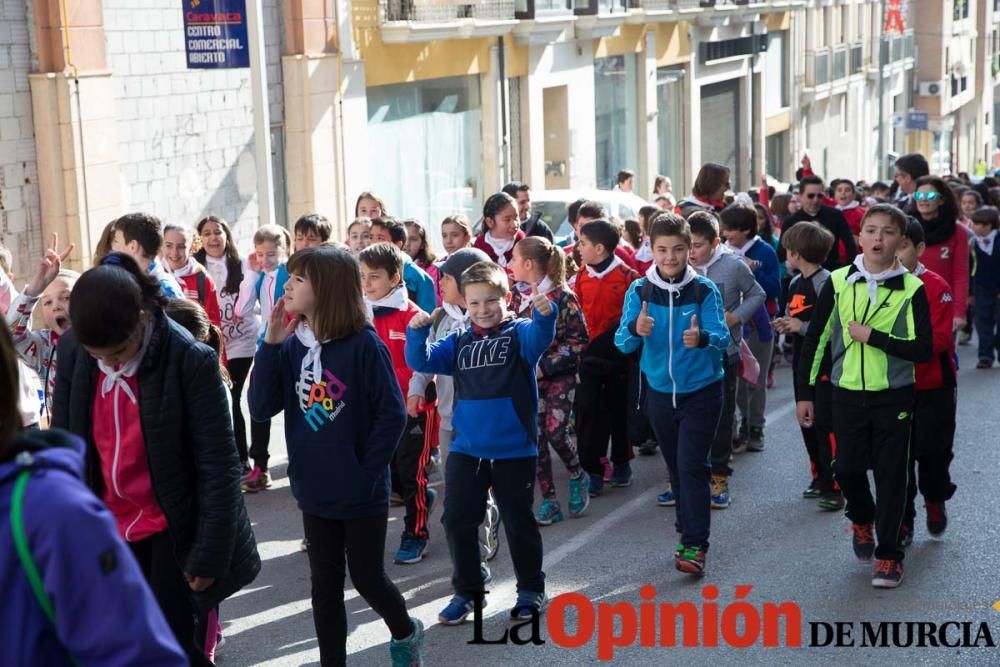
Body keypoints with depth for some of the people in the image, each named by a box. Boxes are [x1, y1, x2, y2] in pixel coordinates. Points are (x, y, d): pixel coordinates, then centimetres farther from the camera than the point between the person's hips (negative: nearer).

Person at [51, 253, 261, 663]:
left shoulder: (190, 360, -20)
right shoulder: (72, 352, -6)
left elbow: (219, 466, -15)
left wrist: (209, 554, -13)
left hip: (172, 535, -4)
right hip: (105, 535, 4)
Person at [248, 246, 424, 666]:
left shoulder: (364, 344, -16)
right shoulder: (292, 346, 0)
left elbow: (392, 414, -14)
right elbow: (262, 408, -7)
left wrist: (368, 471, -14)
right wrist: (271, 344, -13)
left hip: (361, 492, -5)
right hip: (315, 491, 5)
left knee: (366, 578, 10)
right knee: (325, 585, 12)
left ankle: (406, 633, 38)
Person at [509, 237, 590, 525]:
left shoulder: (563, 296, -12)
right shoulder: (518, 296, 4)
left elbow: (579, 340, -11)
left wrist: (546, 366, -17)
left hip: (559, 376, -5)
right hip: (528, 377, 5)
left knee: (556, 432, -14)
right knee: (535, 437, 1)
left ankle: (577, 477, 17)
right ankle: (550, 503, 10)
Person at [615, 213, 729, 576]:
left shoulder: (705, 290, -10)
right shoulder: (639, 291, -5)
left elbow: (722, 336, -20)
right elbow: (623, 342, -12)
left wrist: (702, 338, -43)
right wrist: (635, 329, -36)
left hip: (701, 391, -3)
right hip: (660, 392, 3)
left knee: (692, 466, -10)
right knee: (676, 468, 15)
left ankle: (694, 545, -7)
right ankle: (689, 531, 31)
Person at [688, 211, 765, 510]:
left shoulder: (733, 266, -10)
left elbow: (757, 295, 4)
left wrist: (736, 317, -9)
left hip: (723, 354, -1)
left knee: (721, 417, 9)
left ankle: (718, 477, 22)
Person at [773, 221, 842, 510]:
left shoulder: (825, 282, -15)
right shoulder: (795, 283, 13)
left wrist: (802, 327, -20)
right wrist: (786, 326, 3)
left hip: (824, 365, -9)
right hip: (802, 363, 9)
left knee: (825, 425, -9)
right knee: (807, 423, 13)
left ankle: (834, 487, -6)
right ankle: (819, 478, 24)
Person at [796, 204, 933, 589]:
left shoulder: (912, 289, -6)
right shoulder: (838, 282, -1)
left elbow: (924, 349, -12)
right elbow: (815, 339, 3)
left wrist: (872, 337, -19)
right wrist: (805, 393, 3)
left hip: (893, 397, -2)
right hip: (847, 394, 2)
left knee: (891, 475, 2)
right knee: (848, 468, 6)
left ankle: (888, 555, 14)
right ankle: (862, 519, 38)